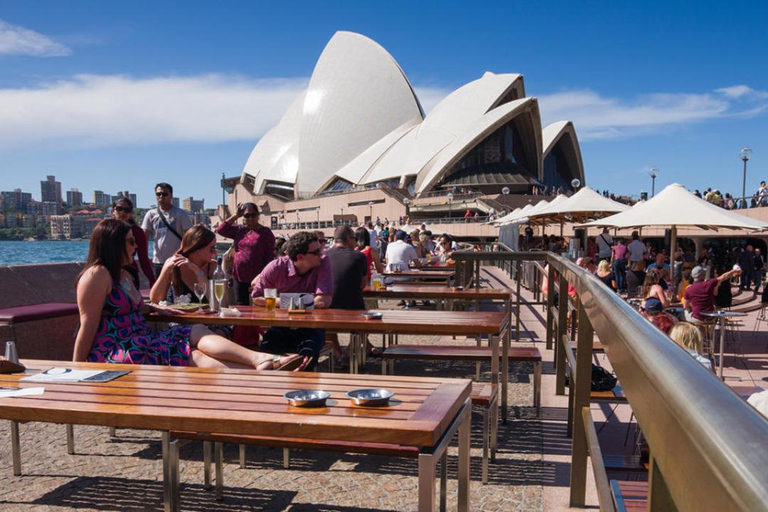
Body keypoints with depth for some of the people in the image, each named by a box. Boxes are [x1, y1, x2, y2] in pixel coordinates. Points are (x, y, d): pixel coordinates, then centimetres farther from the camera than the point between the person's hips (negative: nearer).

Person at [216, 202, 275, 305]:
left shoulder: (265, 232, -1)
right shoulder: (239, 230, 14)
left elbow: (270, 255, -5)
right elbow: (220, 230, 5)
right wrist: (235, 216, 4)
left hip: (257, 277, -5)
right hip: (239, 277, 5)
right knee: (241, 307, 10)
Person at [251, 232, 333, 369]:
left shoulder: (323, 264, -12)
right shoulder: (276, 267, -9)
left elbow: (324, 301, -22)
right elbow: (257, 297, -2)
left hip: (311, 327, -1)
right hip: (281, 326, 1)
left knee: (307, 354, -30)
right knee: (265, 351, -26)